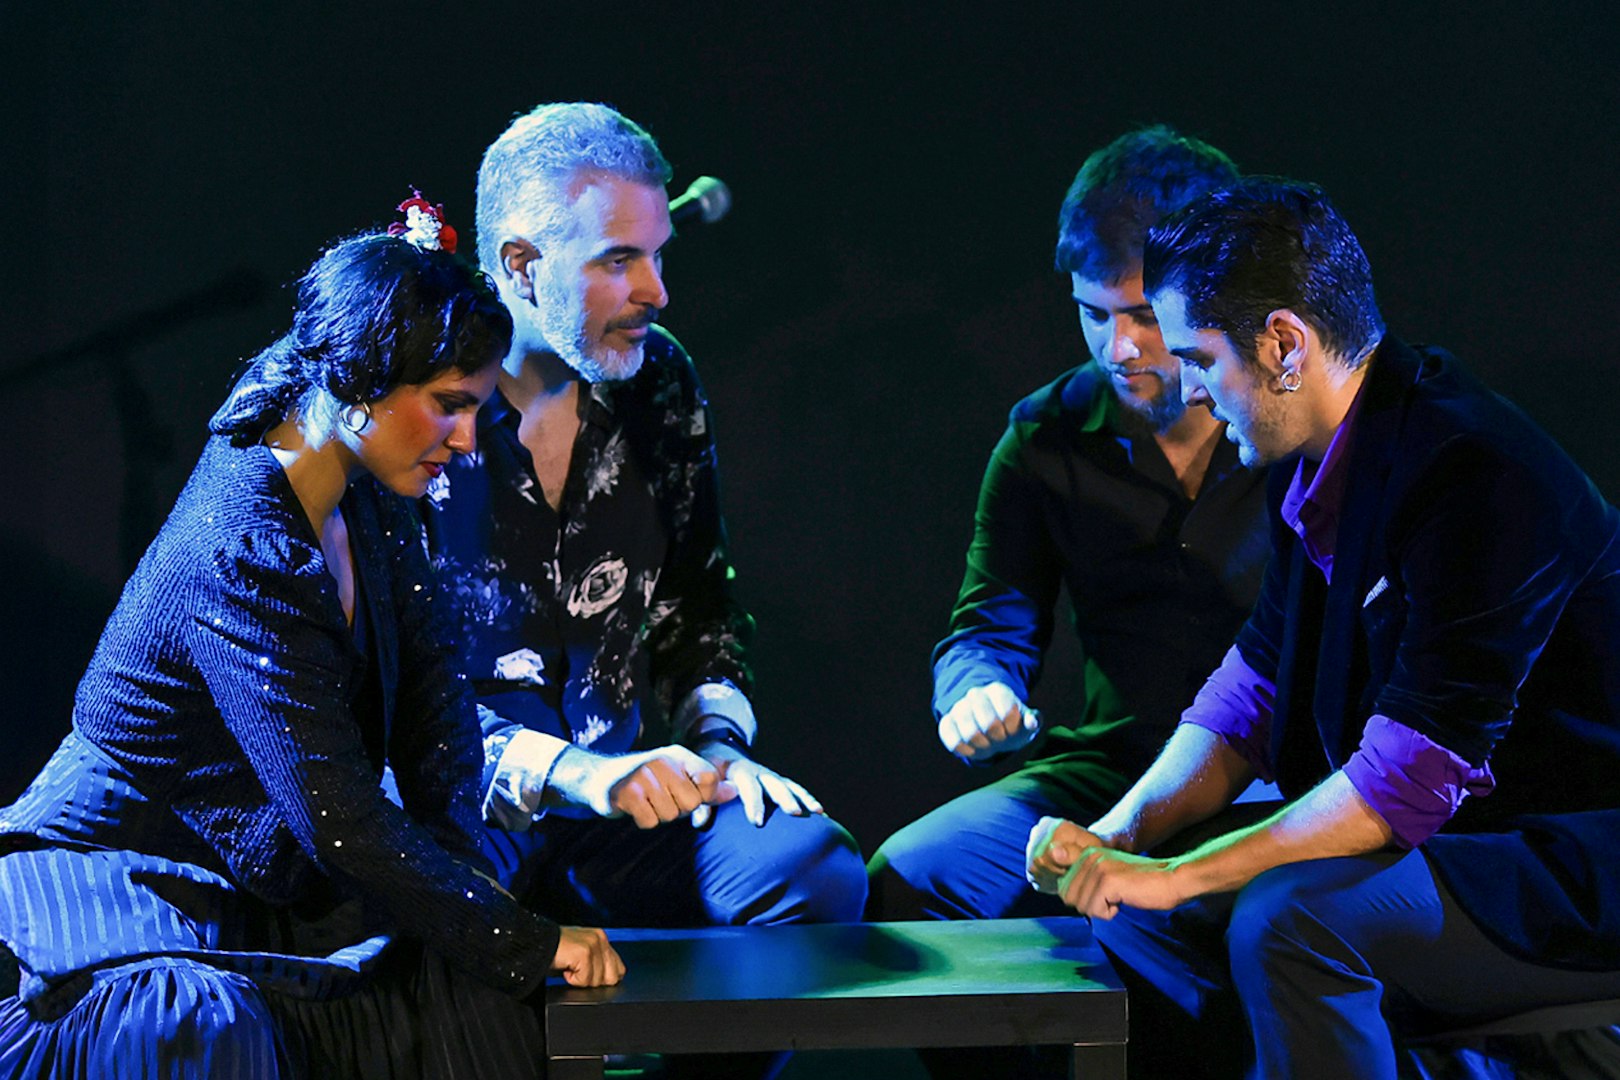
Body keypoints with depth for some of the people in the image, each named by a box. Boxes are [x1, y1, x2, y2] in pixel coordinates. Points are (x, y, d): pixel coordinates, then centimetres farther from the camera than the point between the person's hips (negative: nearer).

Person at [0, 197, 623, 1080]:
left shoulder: (369, 496, -1)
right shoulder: (246, 559, -28)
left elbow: (432, 692, 8)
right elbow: (342, 822, -29)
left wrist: (458, 864, -7)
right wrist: (529, 942, -23)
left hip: (249, 869, 9)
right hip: (111, 880, -9)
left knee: (466, 986, -12)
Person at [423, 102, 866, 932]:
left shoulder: (657, 384, 6)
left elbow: (695, 604, 19)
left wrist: (717, 744, -1)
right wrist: (576, 773, -29)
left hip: (612, 786, 5)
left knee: (812, 867, -20)